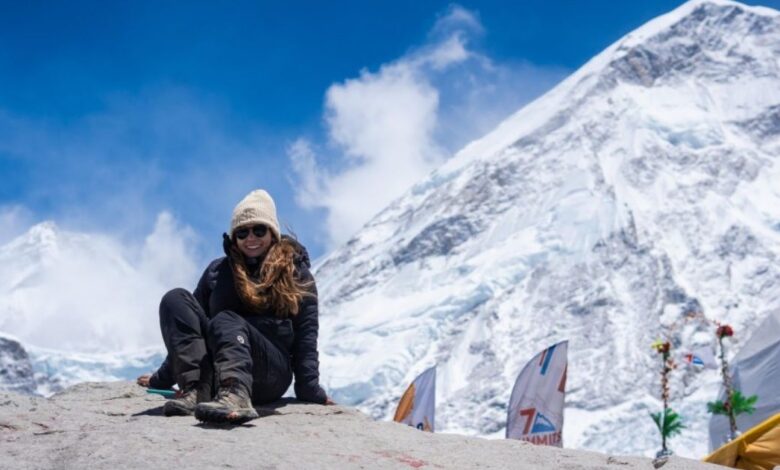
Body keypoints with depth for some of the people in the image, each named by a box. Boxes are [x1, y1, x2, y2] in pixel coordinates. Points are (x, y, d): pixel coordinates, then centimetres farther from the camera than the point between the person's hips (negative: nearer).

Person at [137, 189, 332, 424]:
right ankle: (196, 390, -37)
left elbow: (306, 335, 1)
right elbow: (192, 320, 20)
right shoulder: (218, 271, 18)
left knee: (226, 320, -33)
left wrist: (310, 391, -10)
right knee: (176, 299, -16)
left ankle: (236, 396, -63)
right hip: (216, 376, 4)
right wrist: (162, 379, 18)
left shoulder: (296, 273, 9)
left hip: (272, 374, -3)